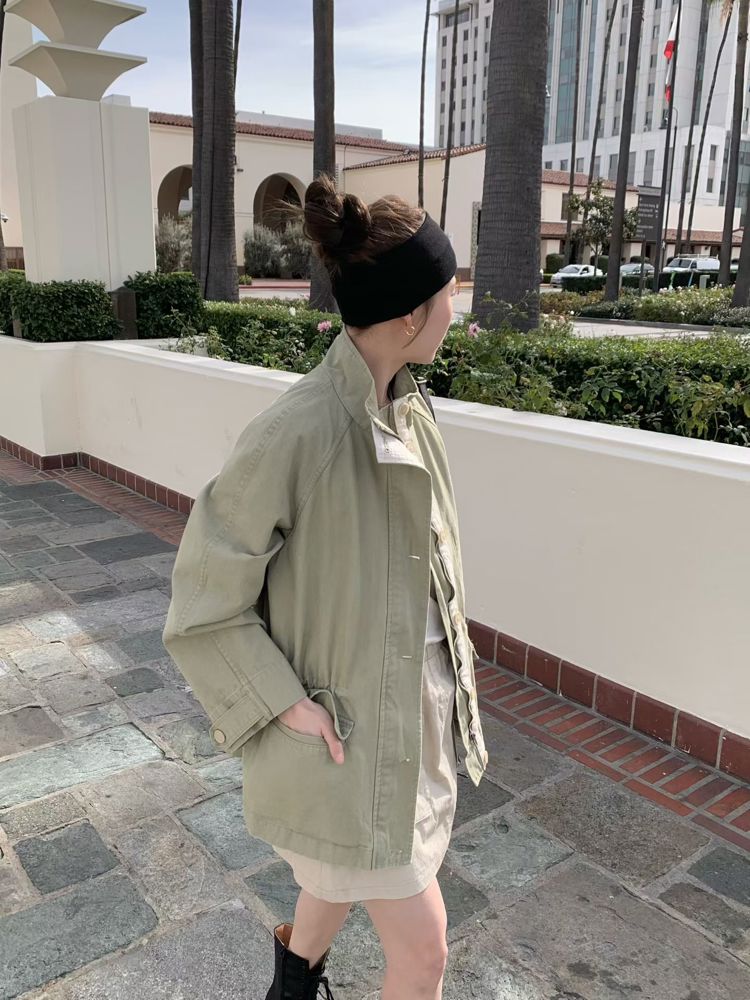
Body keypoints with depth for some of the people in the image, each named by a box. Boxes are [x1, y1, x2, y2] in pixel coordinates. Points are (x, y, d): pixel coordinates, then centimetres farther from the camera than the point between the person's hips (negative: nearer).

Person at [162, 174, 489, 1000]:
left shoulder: (408, 408, -2)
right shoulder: (294, 433, -27)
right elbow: (203, 600, -18)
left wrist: (449, 672, 9)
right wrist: (288, 707, -18)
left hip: (416, 704, 8)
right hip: (348, 730, -8)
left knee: (351, 865, 31)